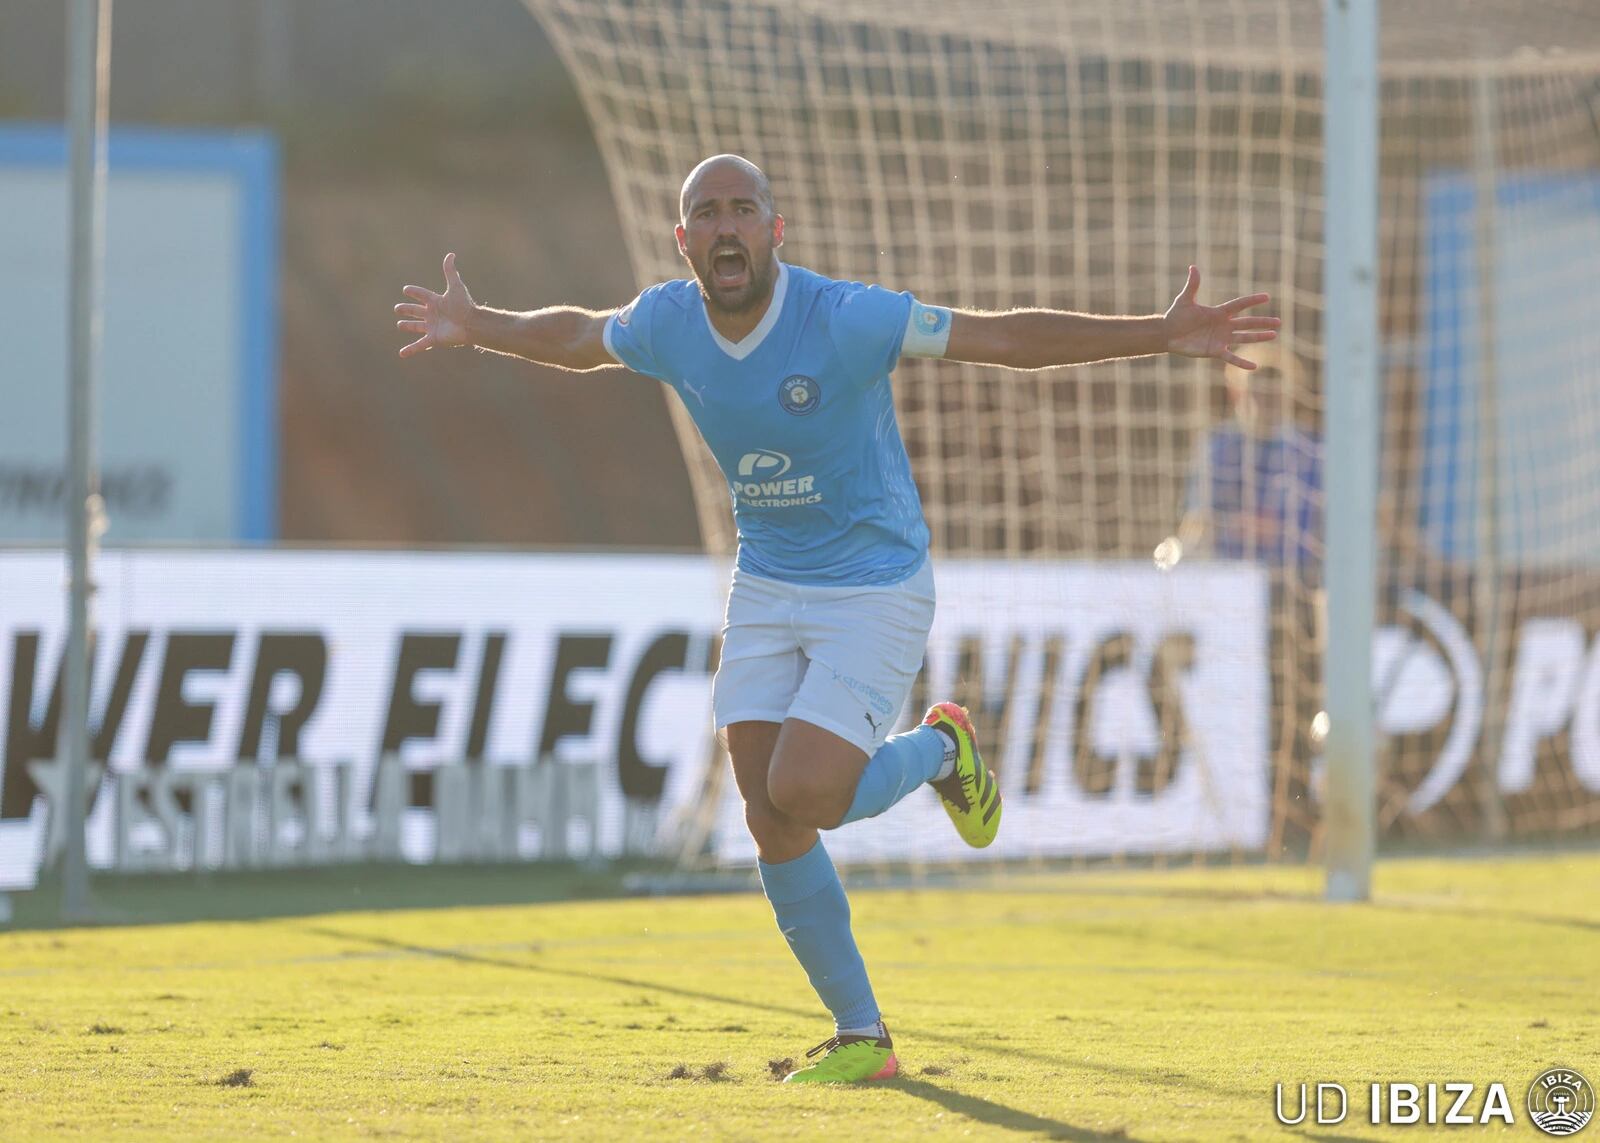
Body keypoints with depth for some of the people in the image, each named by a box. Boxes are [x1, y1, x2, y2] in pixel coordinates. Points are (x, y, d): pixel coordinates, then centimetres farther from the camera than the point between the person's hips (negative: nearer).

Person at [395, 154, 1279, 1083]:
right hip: (766, 589, 5)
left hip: (876, 587, -5)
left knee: (801, 796, -19)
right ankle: (862, 1039, 11)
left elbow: (1004, 337, -22)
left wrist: (1160, 336, -28)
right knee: (771, 823, -2)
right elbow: (578, 337, 18)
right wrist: (477, 329, 28)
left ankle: (939, 750, 14)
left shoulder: (844, 319, -22)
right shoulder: (667, 324, -6)